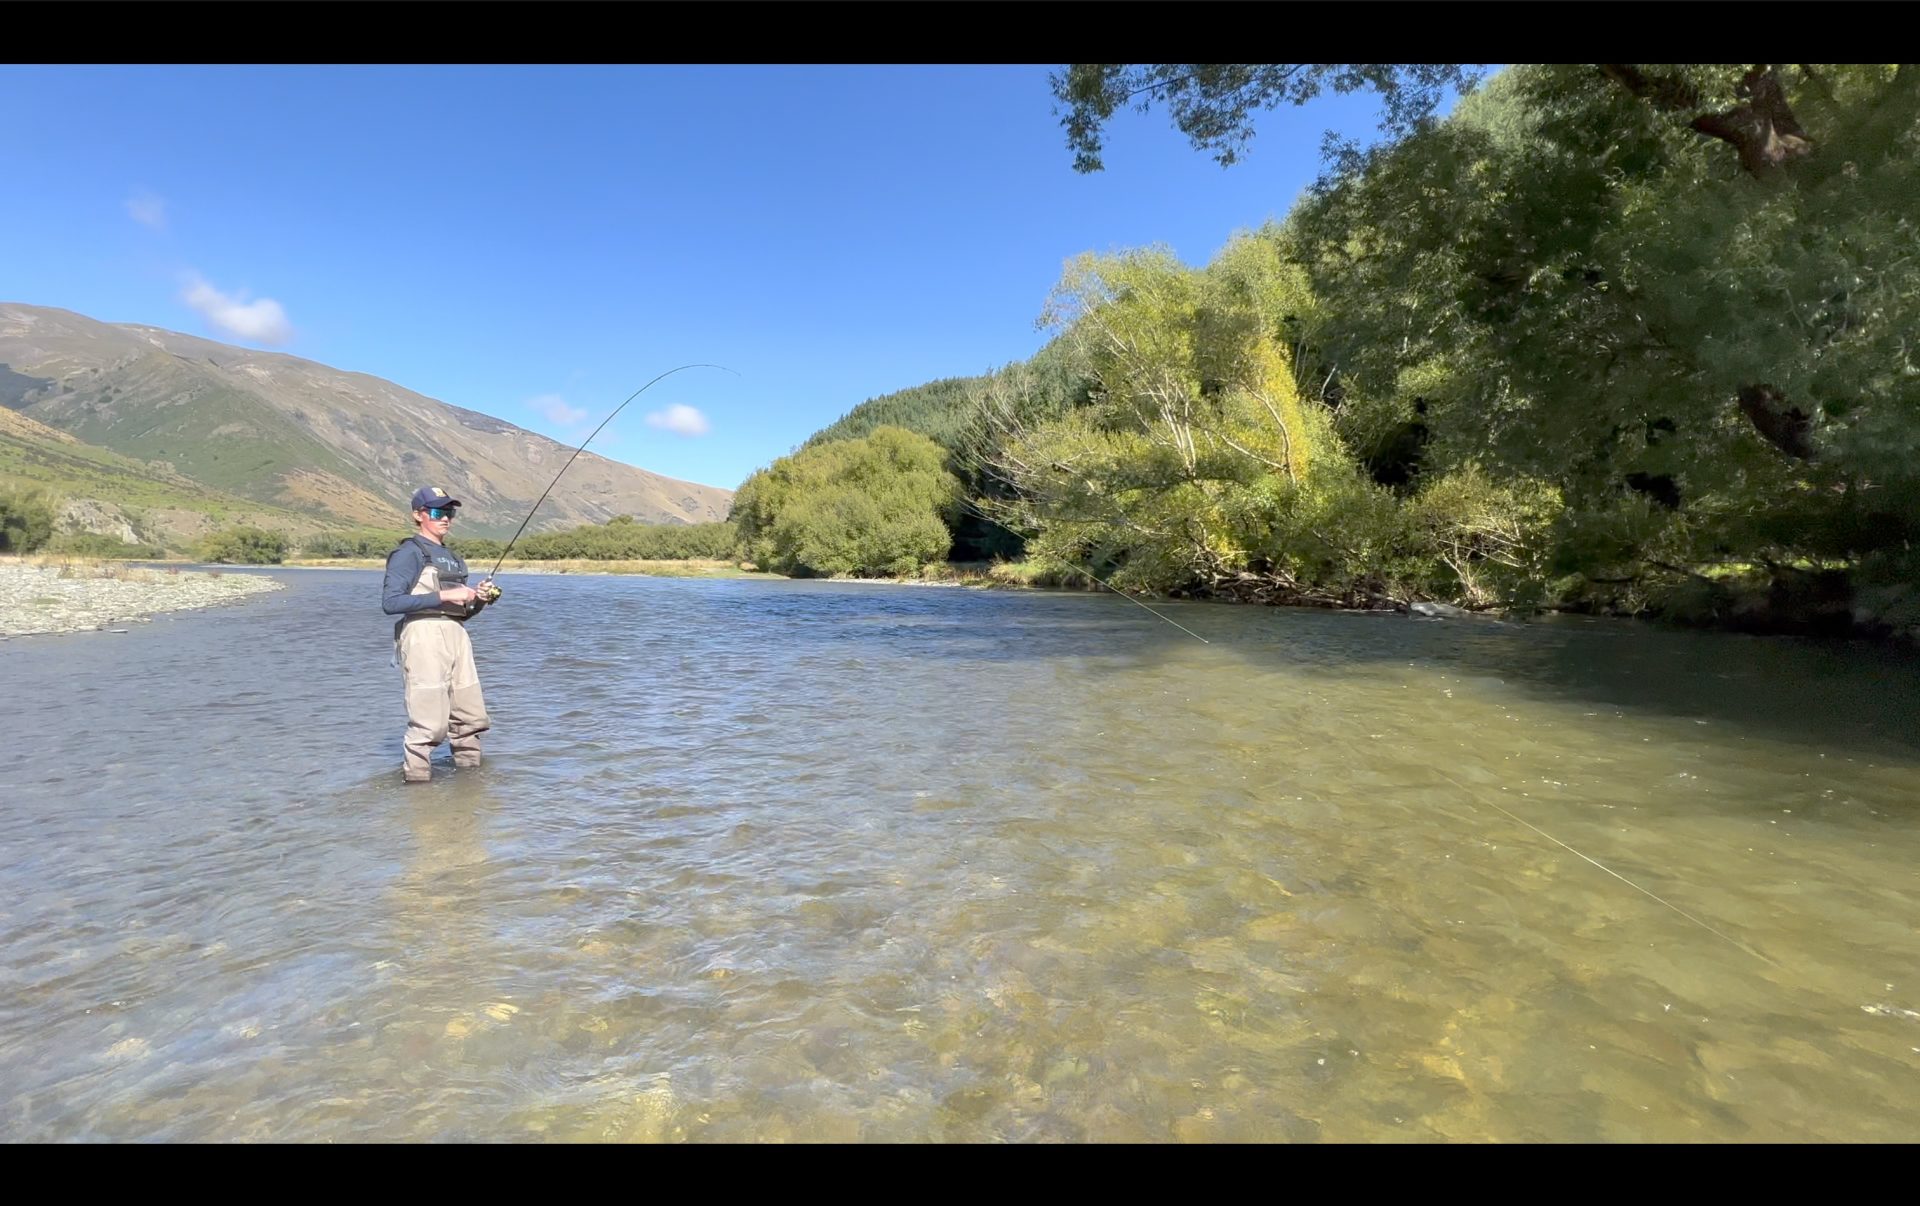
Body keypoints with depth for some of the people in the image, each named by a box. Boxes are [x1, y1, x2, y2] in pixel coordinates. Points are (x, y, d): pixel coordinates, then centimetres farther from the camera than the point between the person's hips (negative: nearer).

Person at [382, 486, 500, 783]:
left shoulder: (453, 558, 21)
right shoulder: (409, 552, -2)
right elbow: (390, 602, -15)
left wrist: (479, 599, 4)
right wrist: (443, 595, -17)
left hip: (456, 636, 8)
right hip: (424, 635, -8)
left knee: (471, 717, 9)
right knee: (429, 720, -9)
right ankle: (416, 777, 2)